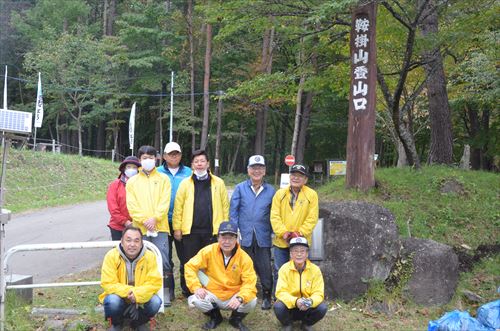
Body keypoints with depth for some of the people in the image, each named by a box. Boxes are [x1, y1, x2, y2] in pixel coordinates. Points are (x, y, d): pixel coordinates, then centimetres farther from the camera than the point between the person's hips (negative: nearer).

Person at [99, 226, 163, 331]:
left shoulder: (149, 256, -13)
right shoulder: (111, 256, -17)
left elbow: (155, 283, -17)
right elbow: (108, 284, -20)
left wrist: (137, 295, -32)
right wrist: (128, 292, -34)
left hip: (141, 300, 1)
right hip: (119, 298, -1)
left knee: (155, 301, -27)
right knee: (112, 301, -33)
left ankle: (140, 322, 6)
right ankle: (116, 323, 3)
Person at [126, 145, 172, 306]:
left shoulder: (163, 179, 9)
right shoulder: (132, 181, 10)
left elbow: (165, 202, -1)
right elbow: (131, 205, 2)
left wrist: (155, 218, -13)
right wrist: (144, 220, -10)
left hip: (160, 227, -1)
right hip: (140, 228, 1)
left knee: (163, 260, -4)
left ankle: (165, 291, 6)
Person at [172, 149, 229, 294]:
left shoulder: (218, 183, 5)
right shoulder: (185, 183, 6)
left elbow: (225, 206, 4)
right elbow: (178, 207, 3)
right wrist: (177, 227, -3)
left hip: (213, 231, 0)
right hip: (190, 231, 0)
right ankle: (190, 292, 20)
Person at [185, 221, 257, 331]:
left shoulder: (244, 258, -13)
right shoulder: (208, 251, -12)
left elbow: (249, 282, -16)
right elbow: (190, 266, -9)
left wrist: (240, 298, -34)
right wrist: (196, 287, -21)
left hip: (233, 298, 0)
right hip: (212, 296, 1)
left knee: (251, 301, -28)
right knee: (196, 300, -29)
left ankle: (236, 319, 8)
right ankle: (215, 317, 6)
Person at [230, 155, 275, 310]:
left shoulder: (271, 191, 5)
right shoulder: (240, 188, 3)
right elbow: (233, 211, 2)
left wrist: (274, 232, 2)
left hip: (263, 237, 0)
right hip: (245, 237, 0)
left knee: (265, 268, 0)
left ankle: (267, 297, 16)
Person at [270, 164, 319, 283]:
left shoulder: (311, 194, -1)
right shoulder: (280, 193, 5)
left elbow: (312, 218, -5)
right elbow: (274, 216, -1)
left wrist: (300, 233, -15)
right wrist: (283, 233, -14)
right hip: (281, 242, 2)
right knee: (279, 272, 11)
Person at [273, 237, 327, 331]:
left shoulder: (315, 270, -10)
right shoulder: (284, 269, -13)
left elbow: (318, 293, -12)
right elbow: (281, 292, -19)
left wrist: (310, 301, -35)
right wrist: (295, 301, -38)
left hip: (307, 308, 1)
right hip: (290, 306, -1)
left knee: (322, 308, -26)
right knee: (278, 306, -32)